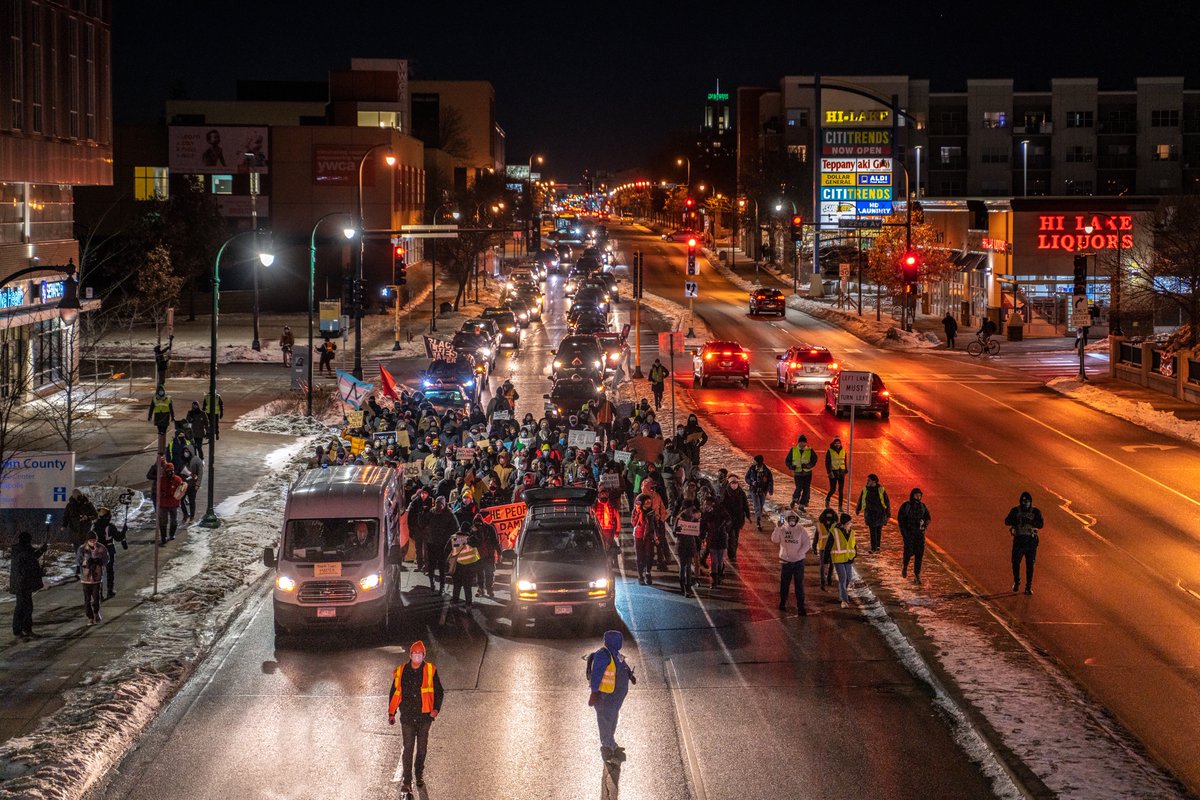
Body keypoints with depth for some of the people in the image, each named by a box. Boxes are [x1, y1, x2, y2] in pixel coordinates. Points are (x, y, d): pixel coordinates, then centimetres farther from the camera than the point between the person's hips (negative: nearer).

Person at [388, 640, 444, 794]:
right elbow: (394, 693, 9)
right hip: (407, 717, -1)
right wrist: (391, 713, 5)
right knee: (408, 748, -5)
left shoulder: (430, 670, -1)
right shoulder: (401, 672, 1)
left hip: (424, 716, 1)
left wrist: (436, 708, -8)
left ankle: (419, 775, 30)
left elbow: (439, 691, 5)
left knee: (422, 747, 12)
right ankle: (406, 781, -3)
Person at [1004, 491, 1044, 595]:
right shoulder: (1016, 510, 2)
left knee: (1030, 565, 0)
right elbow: (1007, 521, -7)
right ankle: (1016, 581, 22)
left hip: (1031, 541, 0)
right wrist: (1016, 520, -25)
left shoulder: (1035, 511, 0)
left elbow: (1041, 524, -10)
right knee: (1015, 563, -4)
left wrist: (1030, 521, -25)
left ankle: (1029, 587, 8)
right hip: (1018, 539, 0)